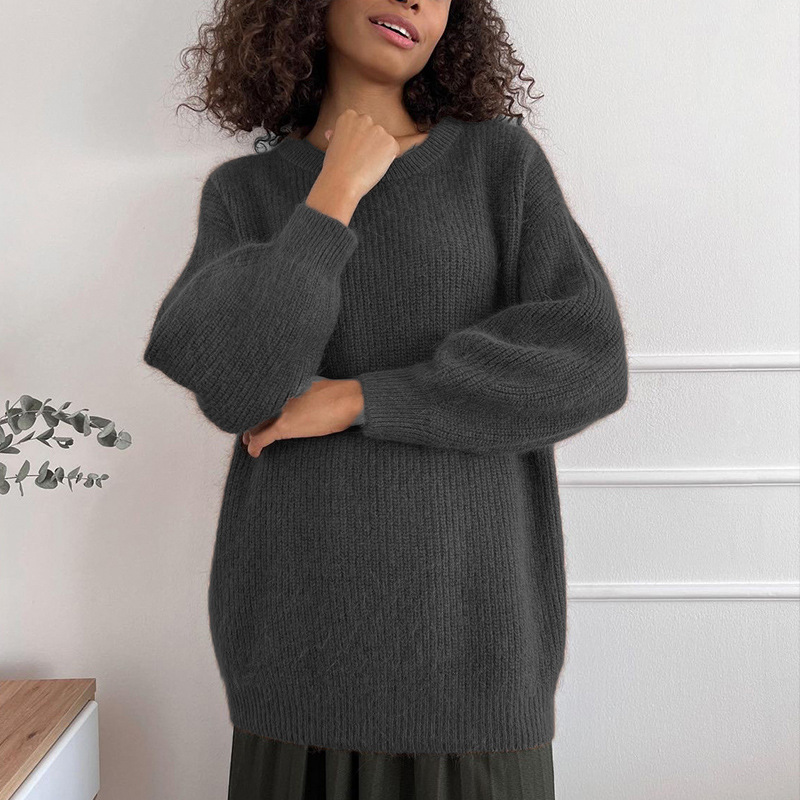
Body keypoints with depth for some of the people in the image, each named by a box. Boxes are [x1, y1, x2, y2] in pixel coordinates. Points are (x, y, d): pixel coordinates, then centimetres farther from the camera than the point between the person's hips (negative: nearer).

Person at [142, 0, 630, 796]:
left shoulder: (502, 158, 2)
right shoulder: (243, 194, 6)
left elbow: (589, 364, -10)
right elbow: (233, 389, -11)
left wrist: (357, 399, -13)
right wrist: (336, 193, -9)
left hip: (465, 607, -1)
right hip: (299, 609, 1)